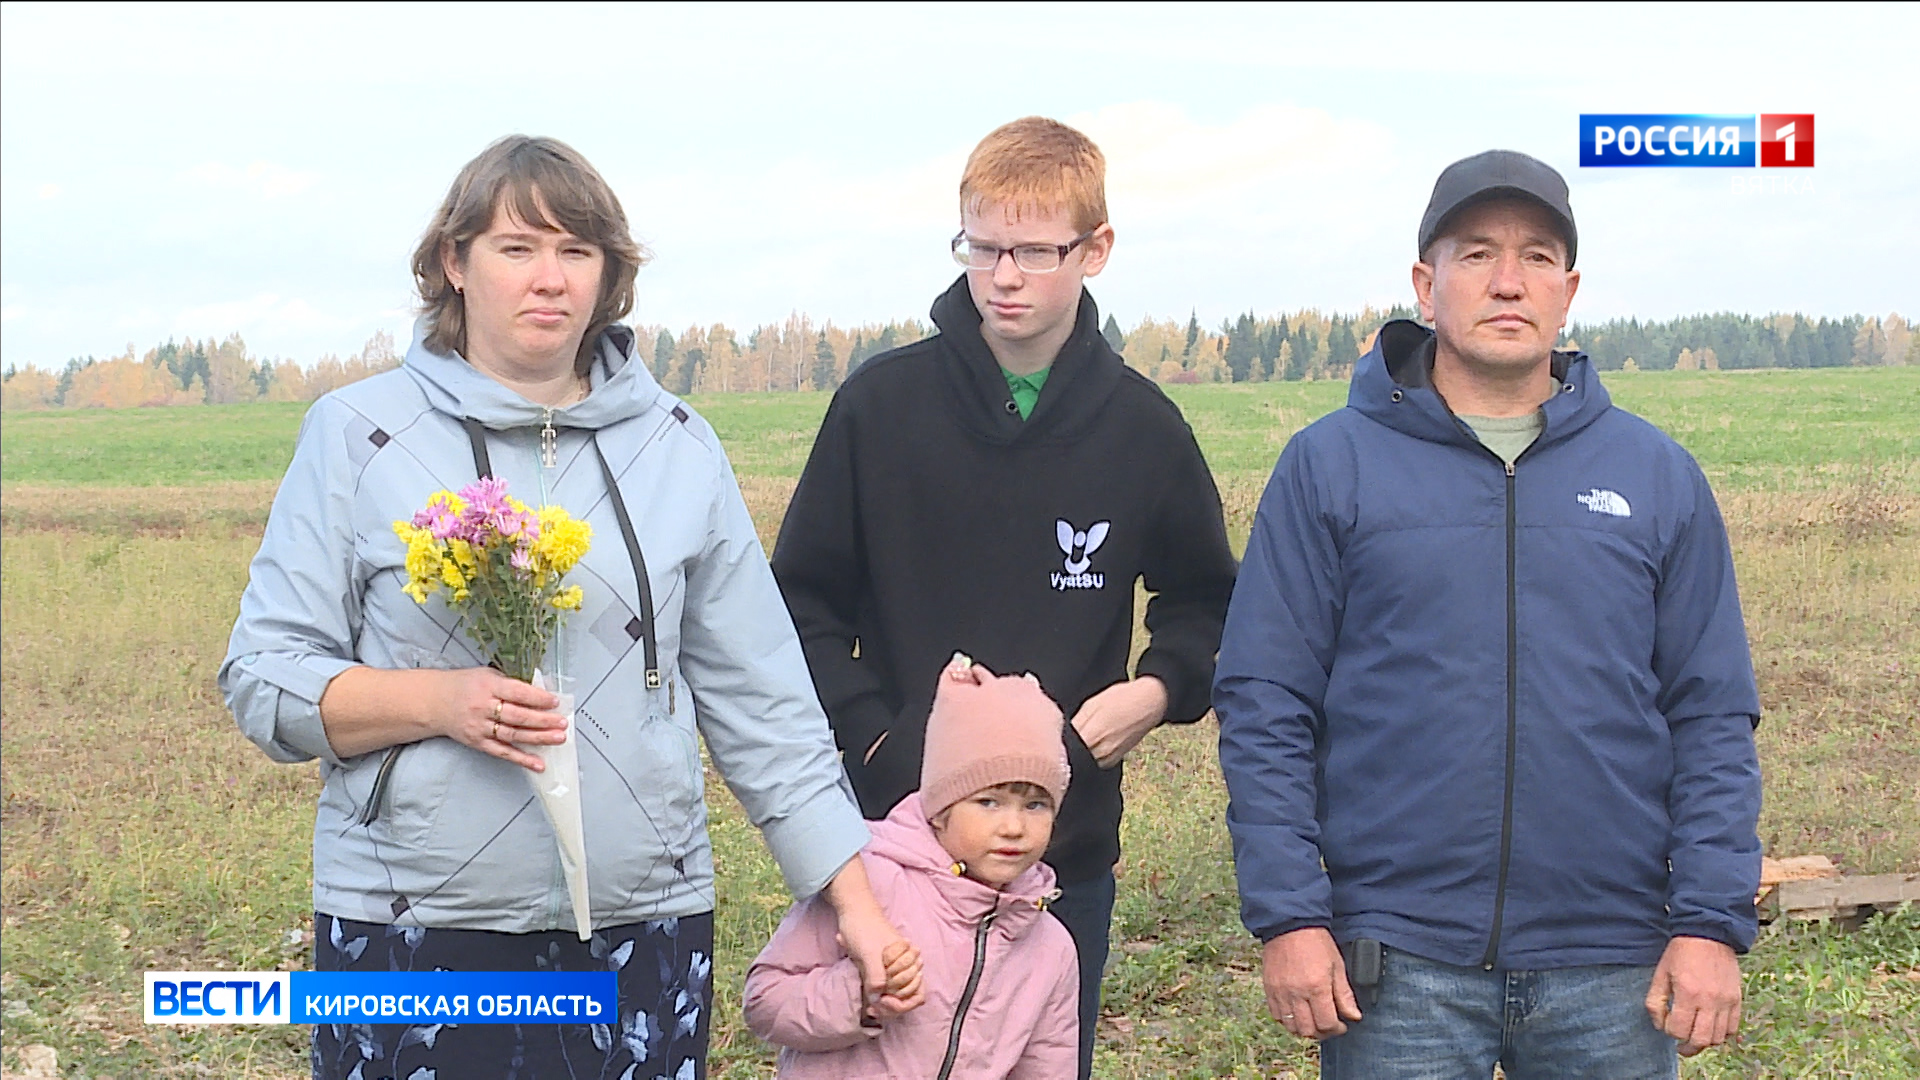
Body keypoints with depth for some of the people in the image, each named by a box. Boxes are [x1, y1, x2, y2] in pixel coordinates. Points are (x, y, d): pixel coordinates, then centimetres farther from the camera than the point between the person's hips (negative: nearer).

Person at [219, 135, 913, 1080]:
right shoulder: (358, 434, 2)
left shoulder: (678, 450, 9)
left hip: (642, 930, 2)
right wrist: (439, 702, -16)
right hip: (410, 929, -2)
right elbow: (263, 681, 0)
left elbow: (761, 703, 10)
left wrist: (853, 897, 3)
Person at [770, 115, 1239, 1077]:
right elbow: (802, 602, 2)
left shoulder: (1142, 427, 2)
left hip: (1070, 845, 1)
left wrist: (1162, 689, -4)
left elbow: (1204, 600, 15)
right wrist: (867, 731, -10)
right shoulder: (882, 402, -2)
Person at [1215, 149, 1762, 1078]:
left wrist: (1712, 922, -2)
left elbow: (1712, 718, 7)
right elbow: (1262, 706, 0)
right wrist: (1286, 914, -8)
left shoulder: (1658, 476, 8)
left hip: (1612, 976, 2)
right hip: (1398, 966, -2)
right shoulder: (1332, 466, 2)